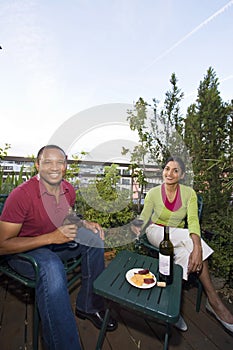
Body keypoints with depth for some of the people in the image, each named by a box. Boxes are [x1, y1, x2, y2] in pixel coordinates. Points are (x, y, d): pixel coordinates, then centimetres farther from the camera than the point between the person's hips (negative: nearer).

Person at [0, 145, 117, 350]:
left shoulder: (69, 190, -6)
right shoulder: (21, 195, -26)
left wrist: (85, 223, -9)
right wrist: (51, 237, -31)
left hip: (57, 241, 7)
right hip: (24, 249, -6)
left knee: (95, 238, -8)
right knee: (52, 268, -37)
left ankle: (88, 306, 4)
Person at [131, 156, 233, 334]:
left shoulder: (189, 193, -9)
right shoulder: (153, 193, -11)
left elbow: (193, 220, -19)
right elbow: (144, 217, -8)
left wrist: (197, 247, -35)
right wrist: (137, 226, -32)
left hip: (180, 236, 2)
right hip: (157, 232, -2)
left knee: (185, 252, -31)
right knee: (188, 238, -28)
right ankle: (214, 300, -16)